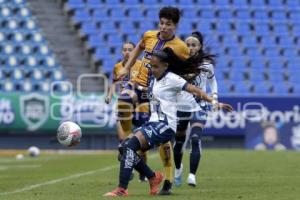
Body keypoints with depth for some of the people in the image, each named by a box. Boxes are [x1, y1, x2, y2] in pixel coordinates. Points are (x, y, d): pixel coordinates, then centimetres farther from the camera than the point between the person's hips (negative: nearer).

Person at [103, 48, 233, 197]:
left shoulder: (171, 78, -6)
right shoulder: (154, 80, 17)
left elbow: (195, 91, -12)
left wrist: (214, 103, -21)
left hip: (165, 125, -9)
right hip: (154, 123, 9)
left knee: (129, 145, -23)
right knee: (125, 148, -1)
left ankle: (121, 189, -26)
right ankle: (153, 177, 14)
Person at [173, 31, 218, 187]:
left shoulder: (206, 64, -3)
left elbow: (212, 80, 15)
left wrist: (214, 96, 1)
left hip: (198, 107, -1)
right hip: (180, 107, 1)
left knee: (195, 140, -19)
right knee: (179, 141, 15)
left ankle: (192, 175, -21)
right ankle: (178, 168, 42)